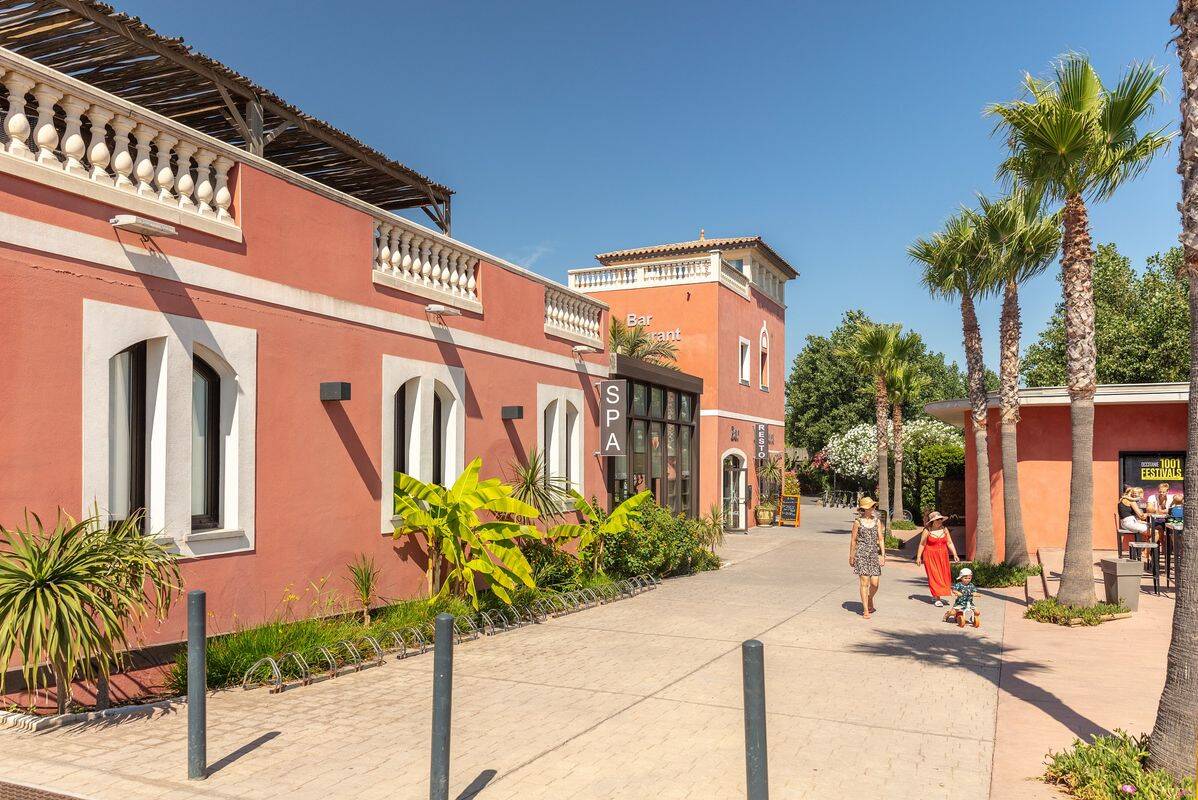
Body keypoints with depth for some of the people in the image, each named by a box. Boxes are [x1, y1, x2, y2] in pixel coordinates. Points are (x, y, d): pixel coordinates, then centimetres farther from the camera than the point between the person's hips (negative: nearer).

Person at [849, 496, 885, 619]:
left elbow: (881, 539, 8)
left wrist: (883, 555, 0)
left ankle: (869, 600, 29)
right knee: (864, 582, -7)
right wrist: (851, 557, 8)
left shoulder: (876, 520, 9)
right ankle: (865, 610, 0)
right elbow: (853, 540, 5)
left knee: (875, 583, -2)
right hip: (861, 554, -3)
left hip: (874, 554, 3)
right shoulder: (858, 522, 0)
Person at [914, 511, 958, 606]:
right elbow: (922, 544, -2)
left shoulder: (945, 530, 5)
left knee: (944, 576, 5)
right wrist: (918, 557, -3)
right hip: (930, 556, -4)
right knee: (934, 577, -7)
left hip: (942, 556, 4)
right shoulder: (927, 531, -6)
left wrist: (954, 554, -1)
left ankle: (935, 595, 23)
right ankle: (937, 599, -5)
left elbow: (949, 543, 8)